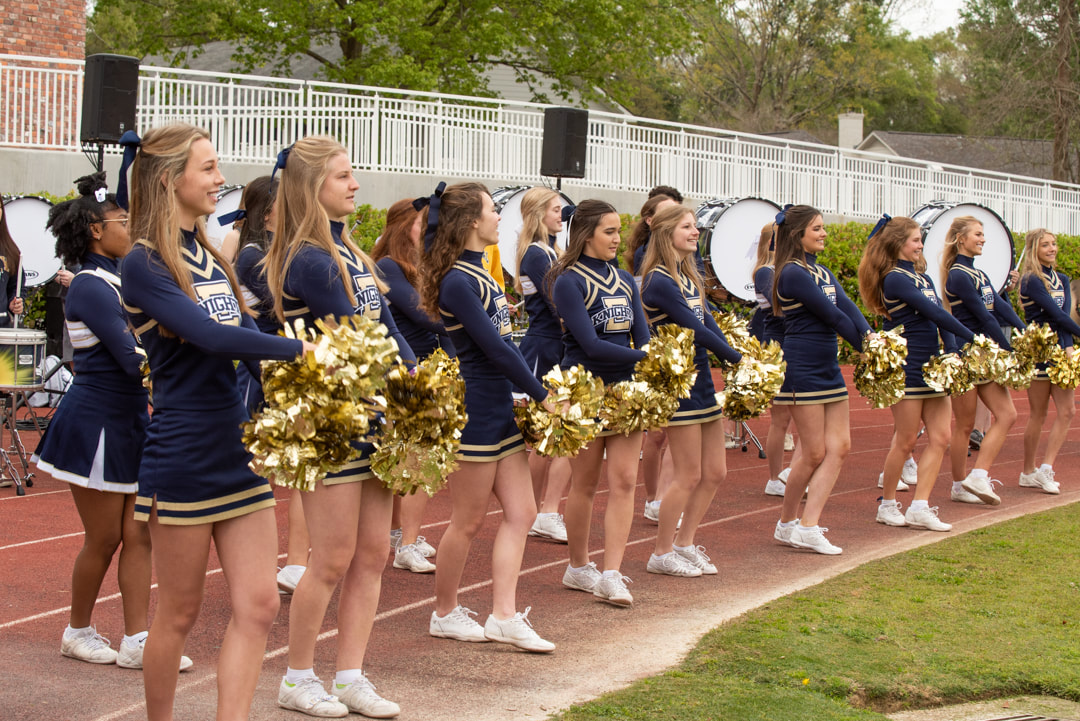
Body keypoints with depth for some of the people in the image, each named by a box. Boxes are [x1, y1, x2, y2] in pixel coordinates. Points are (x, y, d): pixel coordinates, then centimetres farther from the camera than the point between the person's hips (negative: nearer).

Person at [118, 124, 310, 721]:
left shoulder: (211, 259, 13)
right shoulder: (143, 266, -11)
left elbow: (248, 337, 8)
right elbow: (209, 335, -23)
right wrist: (300, 348, -21)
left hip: (238, 454, 7)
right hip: (183, 460, -7)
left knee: (257, 605, 1)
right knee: (180, 612, 5)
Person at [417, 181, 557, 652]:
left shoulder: (479, 273, 12)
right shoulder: (457, 282, -17)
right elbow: (495, 348, -19)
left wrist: (526, 392, 10)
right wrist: (543, 396, -11)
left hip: (501, 410, 10)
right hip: (475, 413, -10)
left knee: (521, 512, 7)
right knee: (468, 521, 2)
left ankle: (504, 616, 10)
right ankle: (445, 614, 18)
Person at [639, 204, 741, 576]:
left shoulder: (688, 275, 13)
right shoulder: (659, 281, -16)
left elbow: (708, 322, 6)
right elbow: (695, 329, -19)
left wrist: (733, 358, -7)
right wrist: (738, 359, -13)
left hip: (701, 381, 9)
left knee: (715, 471, 12)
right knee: (689, 474, -3)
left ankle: (685, 543, 24)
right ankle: (662, 554, 11)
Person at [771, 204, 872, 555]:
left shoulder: (821, 271, 15)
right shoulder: (793, 273, -13)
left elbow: (848, 306, 4)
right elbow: (831, 315, -15)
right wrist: (863, 347, -6)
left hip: (829, 368, 9)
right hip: (802, 369, -9)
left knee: (839, 447, 3)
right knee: (814, 453, -4)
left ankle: (808, 526, 5)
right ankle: (787, 524, 13)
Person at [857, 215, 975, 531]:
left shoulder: (922, 276, 16)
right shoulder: (895, 279, -12)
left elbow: (939, 317, 9)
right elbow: (934, 312, -17)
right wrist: (971, 337, -14)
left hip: (932, 366, 8)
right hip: (907, 369, -8)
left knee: (940, 437, 2)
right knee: (906, 440, -1)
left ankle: (920, 508, 5)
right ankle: (888, 505, 13)